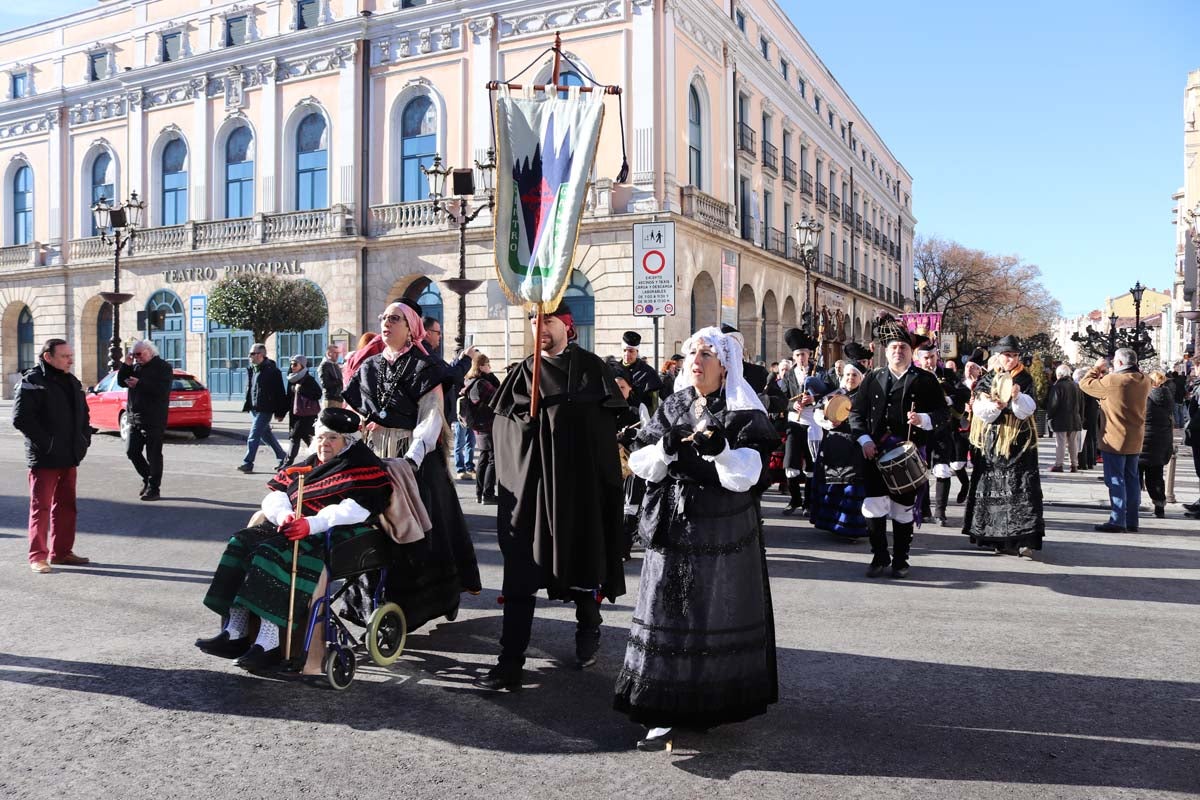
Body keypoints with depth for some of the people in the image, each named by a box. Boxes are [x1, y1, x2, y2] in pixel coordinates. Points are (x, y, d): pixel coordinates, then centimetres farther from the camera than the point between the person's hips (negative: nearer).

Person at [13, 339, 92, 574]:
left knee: (66, 506, 12)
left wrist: (84, 438, 10)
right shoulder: (32, 381, -10)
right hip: (44, 458, -7)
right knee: (41, 506, -1)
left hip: (69, 457, 8)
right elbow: (21, 418, -17)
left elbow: (83, 413, 23)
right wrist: (45, 442, -17)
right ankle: (37, 556, 7)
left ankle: (61, 552, 22)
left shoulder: (72, 382, 14)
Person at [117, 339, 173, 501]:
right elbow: (121, 381, 12)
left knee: (153, 455, -2)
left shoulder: (163, 367, -6)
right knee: (131, 451, 8)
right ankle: (147, 478, 27)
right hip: (135, 418, 7)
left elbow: (163, 389, -19)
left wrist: (139, 384, -22)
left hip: (154, 420, -7)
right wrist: (126, 365, 0)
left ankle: (153, 488, 6)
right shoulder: (135, 366, 15)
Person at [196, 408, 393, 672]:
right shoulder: (310, 464, 24)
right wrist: (284, 515, -10)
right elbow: (275, 495, 14)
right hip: (293, 527, 8)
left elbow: (355, 509, -16)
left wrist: (312, 524, -27)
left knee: (275, 552, -30)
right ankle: (235, 633, -16)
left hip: (338, 536, -8)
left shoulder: (364, 466, 0)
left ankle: (270, 645, -32)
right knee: (242, 542, -11)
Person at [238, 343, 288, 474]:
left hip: (265, 409, -9)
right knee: (266, 434, 16)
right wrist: (247, 405, 14)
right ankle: (282, 456, 28)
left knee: (254, 436, -10)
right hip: (254, 408, 9)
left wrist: (279, 412, -12)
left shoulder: (272, 370, -12)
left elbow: (280, 393, -12)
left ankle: (248, 463, -7)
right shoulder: (251, 369, 11)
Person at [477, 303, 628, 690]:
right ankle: (510, 661, -3)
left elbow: (608, 421, -3)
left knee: (582, 558, 10)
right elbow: (502, 424, 7)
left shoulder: (591, 368, 3)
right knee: (521, 567, -4)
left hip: (580, 480, -1)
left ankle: (588, 630, 36)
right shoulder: (523, 372, 10)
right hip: (530, 480, 2)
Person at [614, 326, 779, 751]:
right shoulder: (670, 409, 9)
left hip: (723, 533, -3)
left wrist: (719, 449, -27)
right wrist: (666, 447, -16)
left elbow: (744, 477, -12)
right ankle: (663, 714, 8)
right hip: (672, 529, 3)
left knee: (718, 616, 4)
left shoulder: (743, 415, -2)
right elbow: (642, 467, 3)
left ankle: (714, 702, 21)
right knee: (668, 616, 2)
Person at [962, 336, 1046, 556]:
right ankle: (994, 536, 13)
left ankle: (1022, 539, -13)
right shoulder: (987, 380, 6)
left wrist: (1017, 397, -26)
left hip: (1017, 441, -1)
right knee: (990, 487, 3)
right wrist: (994, 406, -23)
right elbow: (979, 408, -4)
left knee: (1020, 487, -10)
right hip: (990, 442, 2)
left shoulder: (1024, 379, 4)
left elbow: (1028, 409, -8)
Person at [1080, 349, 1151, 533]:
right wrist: (1107, 374, 12)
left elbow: (1085, 384, -8)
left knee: (1116, 480, -2)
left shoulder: (1111, 381, -19)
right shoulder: (1144, 381, 2)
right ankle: (1132, 522, 18)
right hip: (1135, 440, 7)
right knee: (1131, 479, 12)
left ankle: (1118, 521, -2)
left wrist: (1097, 368, 8)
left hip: (1115, 440, -7)